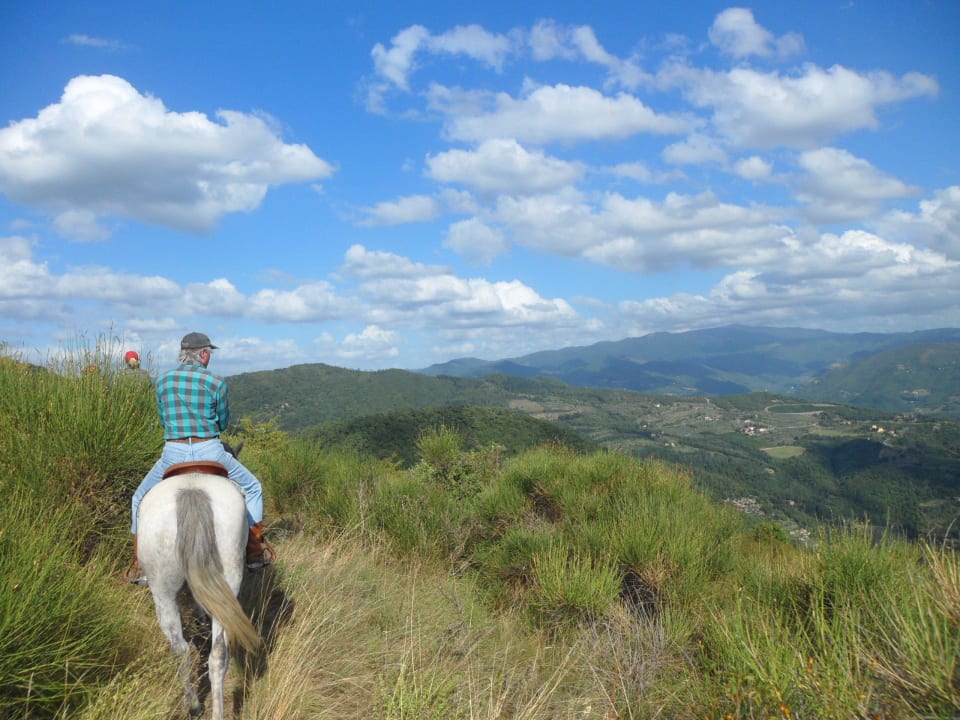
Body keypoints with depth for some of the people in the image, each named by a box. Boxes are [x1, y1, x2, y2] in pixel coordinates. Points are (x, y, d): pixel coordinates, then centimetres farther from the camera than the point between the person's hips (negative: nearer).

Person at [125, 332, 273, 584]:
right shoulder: (216, 383, -4)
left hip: (173, 454, 2)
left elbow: (164, 421, 14)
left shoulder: (162, 381, 4)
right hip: (210, 452, -2)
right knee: (252, 488, 22)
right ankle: (255, 552, 25)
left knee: (141, 500, 26)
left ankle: (141, 566, 23)